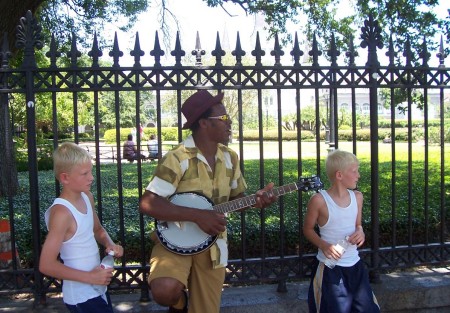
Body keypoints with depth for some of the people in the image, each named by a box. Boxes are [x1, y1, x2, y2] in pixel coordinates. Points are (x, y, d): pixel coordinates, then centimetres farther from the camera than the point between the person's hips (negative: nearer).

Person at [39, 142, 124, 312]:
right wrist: (90, 277, -20)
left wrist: (110, 244, -4)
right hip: (82, 297, -8)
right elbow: (47, 265, -24)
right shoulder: (62, 213, -24)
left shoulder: (87, 197, -1)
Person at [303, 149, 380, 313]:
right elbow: (308, 229, -4)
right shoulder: (319, 200, -15)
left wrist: (360, 232, -8)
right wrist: (324, 245, -20)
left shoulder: (357, 196, 1)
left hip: (355, 265, 5)